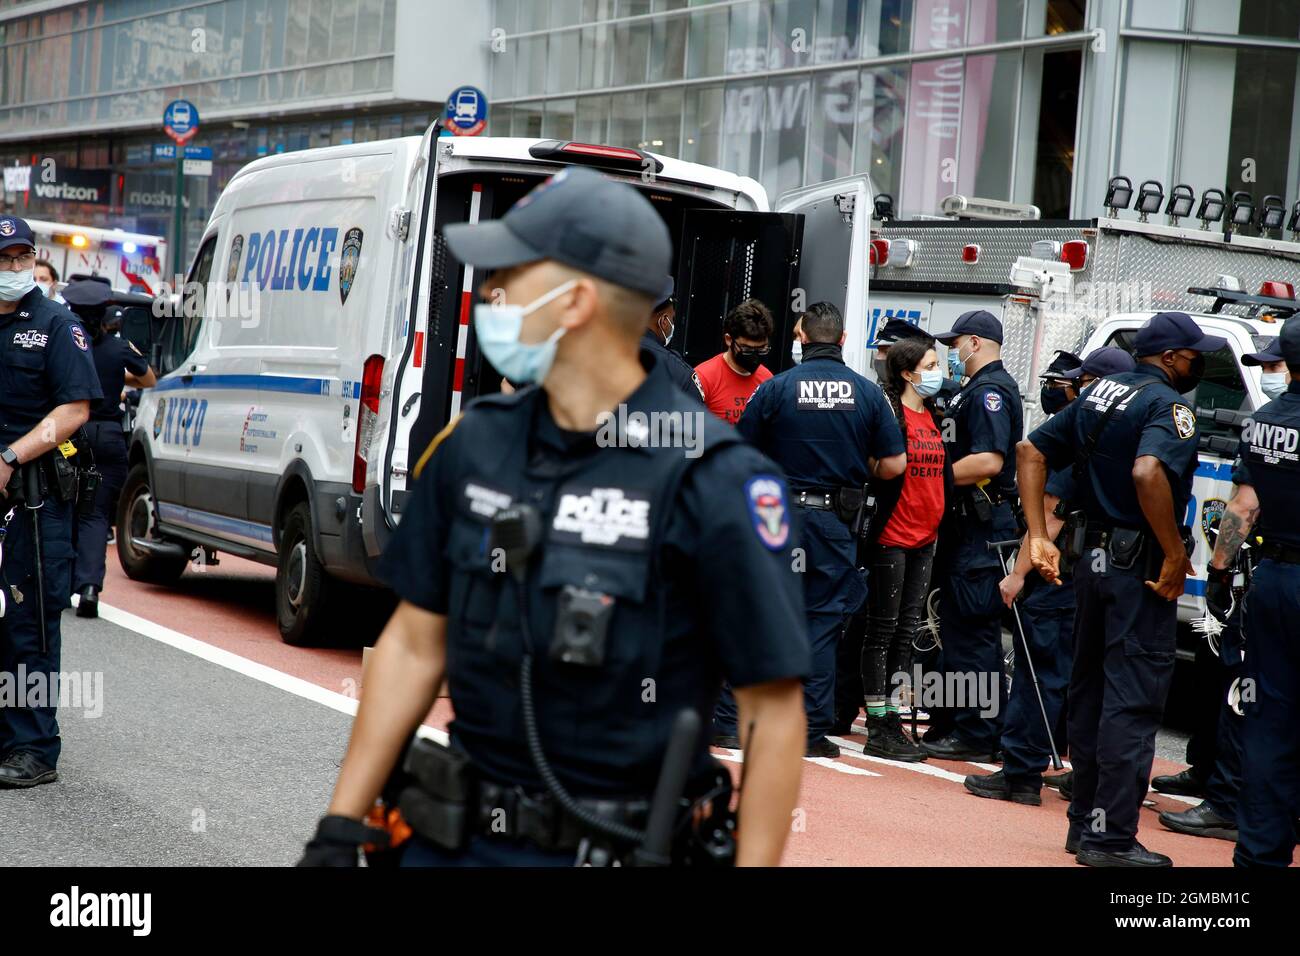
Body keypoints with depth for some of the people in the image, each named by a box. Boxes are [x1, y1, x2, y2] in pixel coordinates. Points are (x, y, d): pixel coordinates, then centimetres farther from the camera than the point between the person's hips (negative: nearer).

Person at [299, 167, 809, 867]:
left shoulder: (713, 480, -14)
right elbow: (414, 644, 9)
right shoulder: (474, 443, 2)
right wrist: (340, 828, 7)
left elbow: (772, 710, -12)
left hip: (619, 844, -5)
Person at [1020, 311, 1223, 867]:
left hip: (1093, 560, 9)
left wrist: (1038, 536, 9)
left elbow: (1032, 451, 12)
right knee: (1132, 701, -5)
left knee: (1090, 693, 16)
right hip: (1140, 569, -9)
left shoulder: (1099, 394, 12)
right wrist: (1176, 555, -22)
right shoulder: (1168, 404, -13)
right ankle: (1111, 838, -4)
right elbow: (1148, 473, -31)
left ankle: (1085, 822, 24)